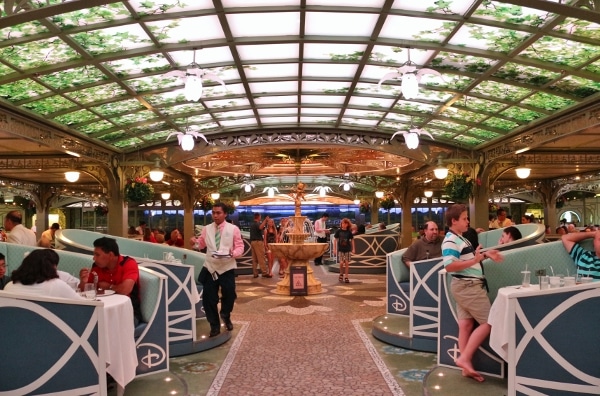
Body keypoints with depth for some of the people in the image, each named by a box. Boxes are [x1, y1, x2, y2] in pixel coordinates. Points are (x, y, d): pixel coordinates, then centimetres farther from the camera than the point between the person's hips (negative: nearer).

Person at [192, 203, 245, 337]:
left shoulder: (233, 229, -3)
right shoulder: (207, 229, 6)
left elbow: (240, 246, -4)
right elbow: (202, 243, 11)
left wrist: (233, 253, -24)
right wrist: (195, 241, -11)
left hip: (227, 268, -2)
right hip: (210, 267, 2)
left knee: (229, 295, 4)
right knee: (208, 298, 4)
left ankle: (226, 317, 36)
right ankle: (214, 325, 21)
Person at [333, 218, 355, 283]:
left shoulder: (349, 232, 0)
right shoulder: (338, 231, -3)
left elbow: (352, 240, 8)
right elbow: (335, 240, 1)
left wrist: (353, 249, 3)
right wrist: (334, 249, -1)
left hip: (347, 249, 1)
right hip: (340, 249, -1)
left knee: (347, 263, 1)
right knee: (341, 263, -10)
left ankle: (346, 277, 10)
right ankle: (341, 274, 17)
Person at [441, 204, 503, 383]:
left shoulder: (460, 239, 15)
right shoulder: (450, 241, -18)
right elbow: (449, 266, -28)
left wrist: (486, 254, 11)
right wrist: (474, 260, -29)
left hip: (467, 286, 9)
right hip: (468, 286, -9)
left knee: (466, 325, 9)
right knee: (488, 322, -5)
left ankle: (467, 366, 13)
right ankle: (464, 358, -3)